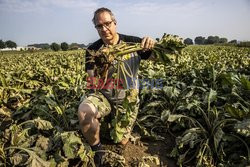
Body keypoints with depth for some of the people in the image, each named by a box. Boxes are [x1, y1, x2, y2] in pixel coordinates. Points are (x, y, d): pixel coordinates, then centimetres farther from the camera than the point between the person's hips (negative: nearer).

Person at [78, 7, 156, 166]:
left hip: (127, 99, 0)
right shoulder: (93, 51, -7)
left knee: (121, 142, 3)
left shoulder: (133, 42, -10)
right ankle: (97, 148, -3)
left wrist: (153, 44, -35)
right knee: (84, 111, -33)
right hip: (103, 95, 0)